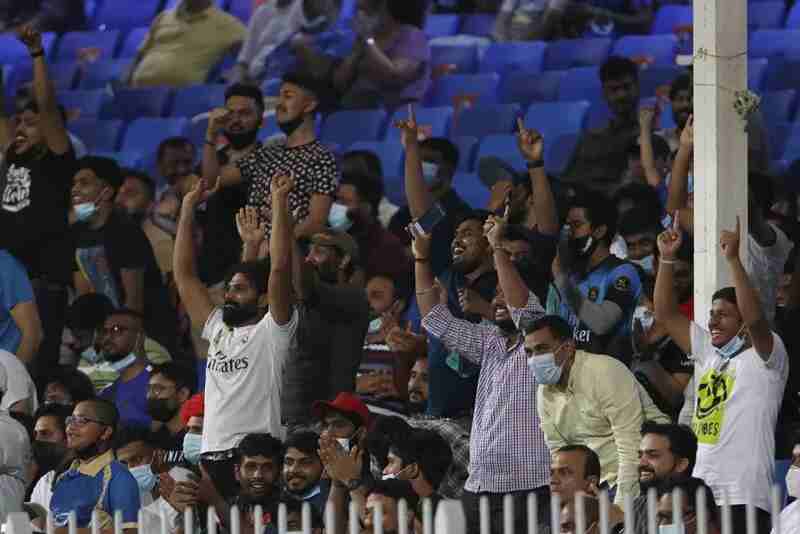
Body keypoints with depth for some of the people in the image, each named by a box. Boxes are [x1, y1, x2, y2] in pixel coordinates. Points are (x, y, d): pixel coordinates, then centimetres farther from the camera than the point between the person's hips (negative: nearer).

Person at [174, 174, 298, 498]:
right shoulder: (217, 329, 22)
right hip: (212, 455, 7)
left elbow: (279, 268, -9)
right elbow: (184, 274, 26)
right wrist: (188, 208, 25)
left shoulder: (272, 331, 3)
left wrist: (279, 203, -8)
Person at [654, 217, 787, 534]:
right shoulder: (707, 353, 16)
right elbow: (665, 313, 16)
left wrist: (733, 259, -26)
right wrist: (667, 259, 6)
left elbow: (755, 317, -23)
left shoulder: (764, 357, -4)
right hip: (700, 495, 8)